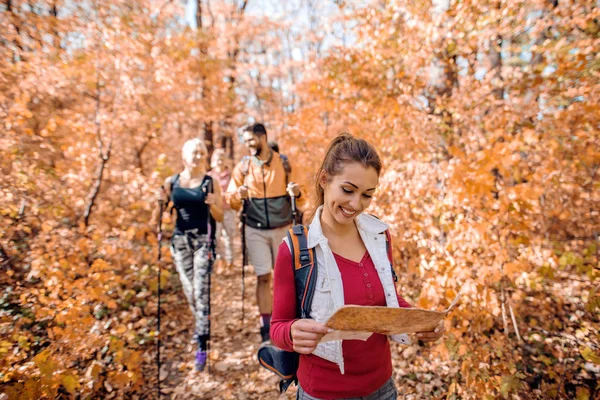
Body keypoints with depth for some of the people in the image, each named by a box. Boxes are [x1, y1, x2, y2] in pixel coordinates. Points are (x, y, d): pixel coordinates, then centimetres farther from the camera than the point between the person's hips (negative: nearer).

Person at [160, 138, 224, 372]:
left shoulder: (210, 182, -1)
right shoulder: (171, 182, 4)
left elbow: (220, 217, 1)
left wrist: (212, 203, -19)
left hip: (203, 241, -3)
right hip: (180, 240, 3)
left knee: (201, 291, -9)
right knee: (189, 291, 12)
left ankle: (202, 347, -3)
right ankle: (201, 329, 35)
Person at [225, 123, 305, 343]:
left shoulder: (284, 163, 2)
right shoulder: (242, 166, 2)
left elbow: (299, 200, 6)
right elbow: (231, 201, 2)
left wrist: (297, 193, -17)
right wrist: (239, 195, -20)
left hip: (283, 228, 0)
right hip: (255, 230, 0)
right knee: (263, 277, 2)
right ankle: (266, 327, 14)